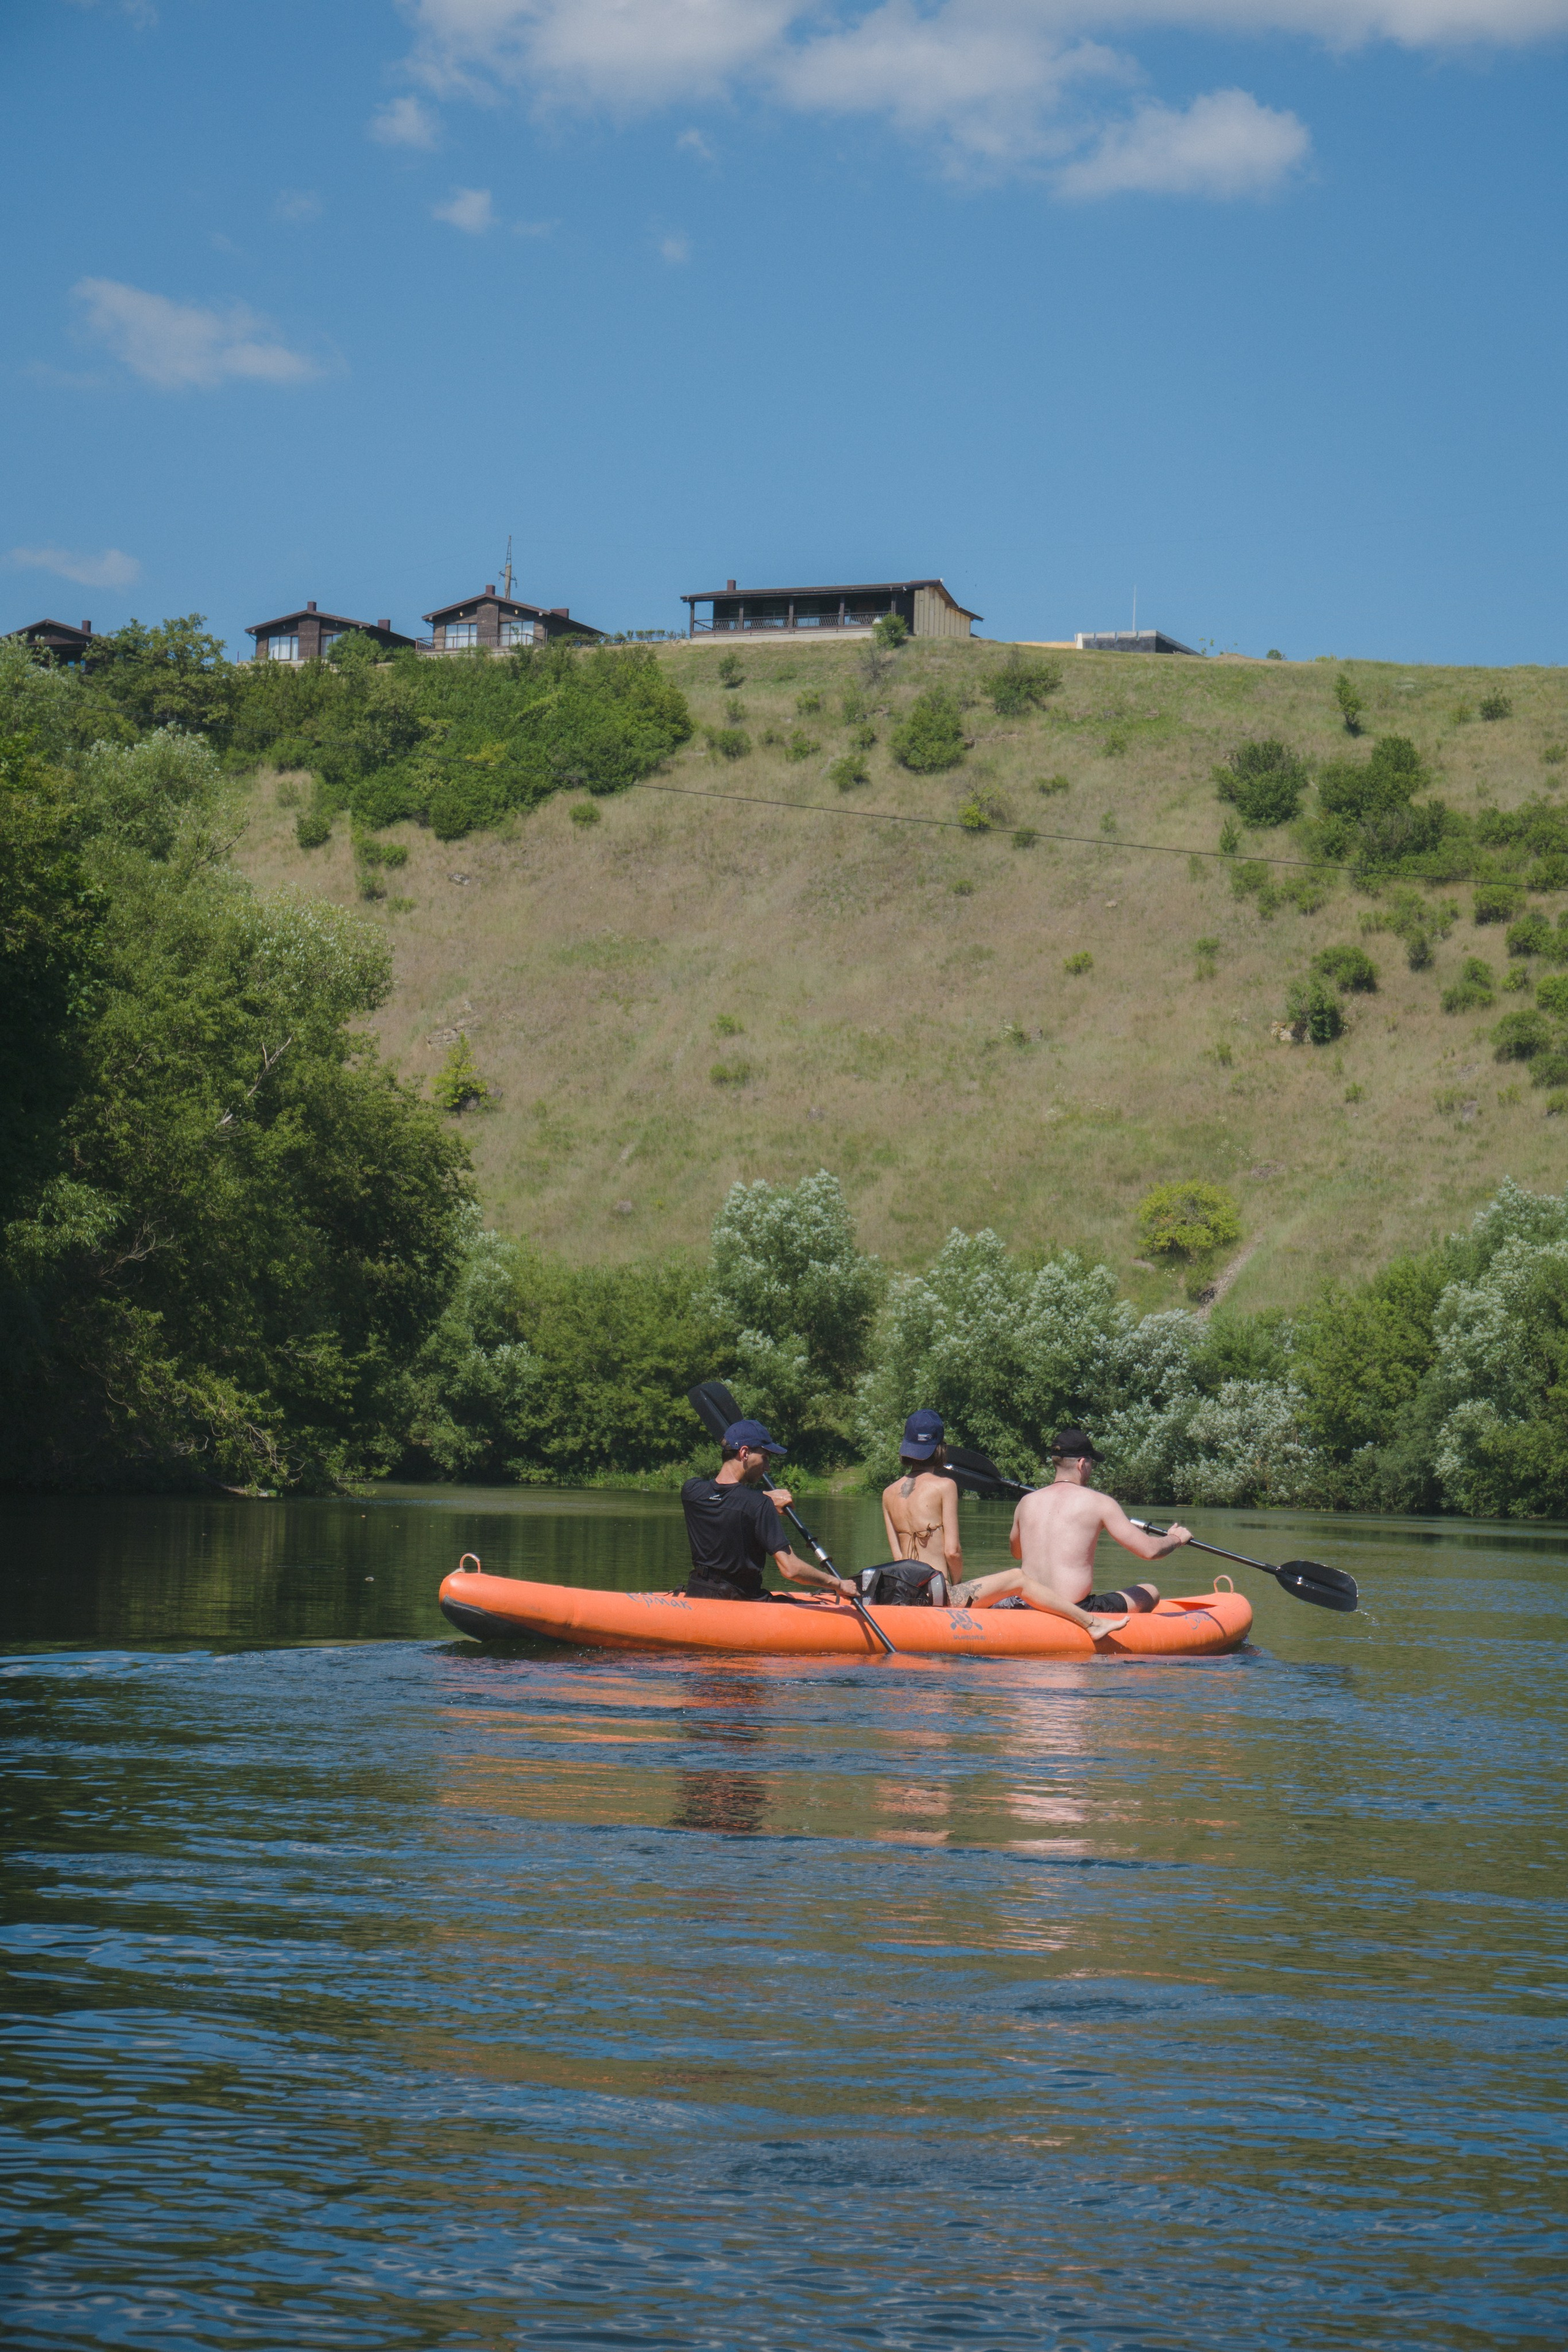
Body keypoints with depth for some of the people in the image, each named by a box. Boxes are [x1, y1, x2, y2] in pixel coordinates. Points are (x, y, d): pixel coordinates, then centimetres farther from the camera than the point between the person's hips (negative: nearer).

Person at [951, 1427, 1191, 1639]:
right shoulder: (1098, 1502, -5)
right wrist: (1176, 1538, 18)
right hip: (1074, 1610, -6)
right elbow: (1149, 1550, -3)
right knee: (1151, 1592, 13)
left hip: (1026, 1605, 6)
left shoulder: (1027, 1503, 9)